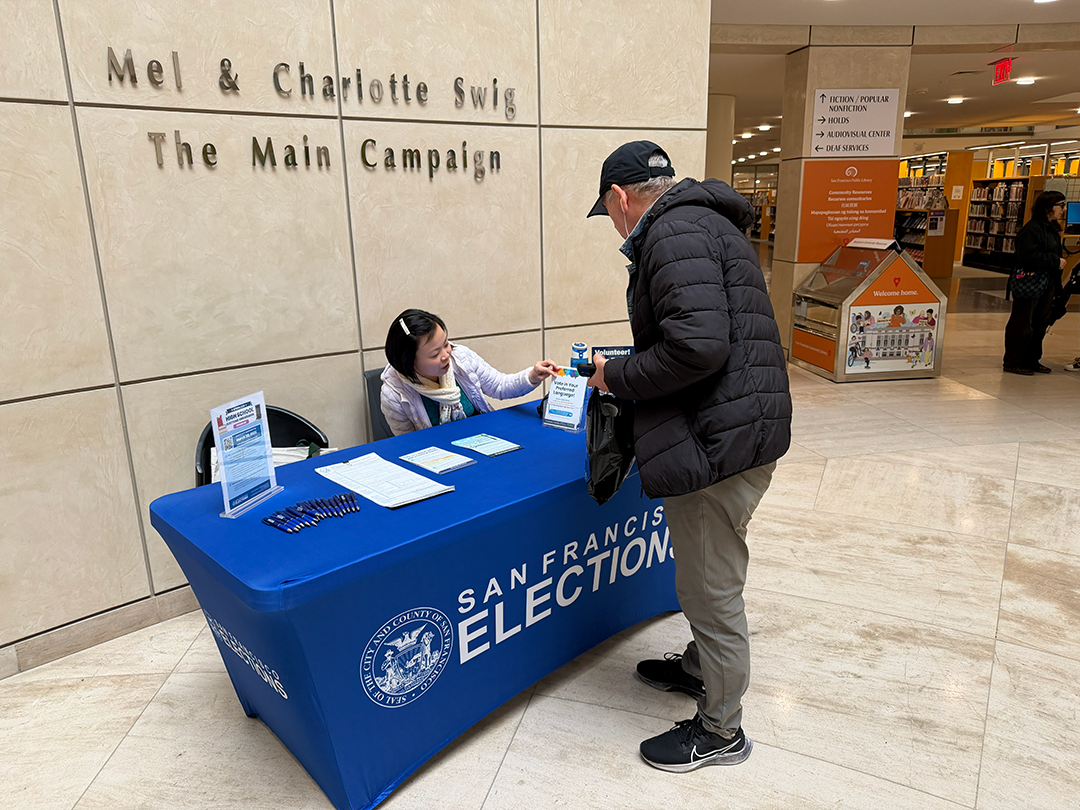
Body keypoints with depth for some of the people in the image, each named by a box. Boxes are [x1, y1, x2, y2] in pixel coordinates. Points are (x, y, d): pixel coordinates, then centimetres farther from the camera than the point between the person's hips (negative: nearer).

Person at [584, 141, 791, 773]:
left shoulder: (675, 230, -15)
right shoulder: (707, 223, 20)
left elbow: (697, 346, -28)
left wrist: (617, 376, -12)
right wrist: (626, 369, 18)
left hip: (716, 444, -11)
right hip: (741, 434, 11)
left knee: (712, 590, 5)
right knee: (710, 580, 27)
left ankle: (720, 731, 25)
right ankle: (699, 668, 48)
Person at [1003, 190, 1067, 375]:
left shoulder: (1052, 229, 14)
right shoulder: (1032, 228, -15)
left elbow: (1053, 254, 19)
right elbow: (1029, 256, -24)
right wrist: (1056, 261, -18)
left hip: (1047, 284, 9)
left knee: (1041, 323, 14)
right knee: (1022, 325, -3)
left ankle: (1031, 360, 24)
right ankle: (1012, 362, 5)